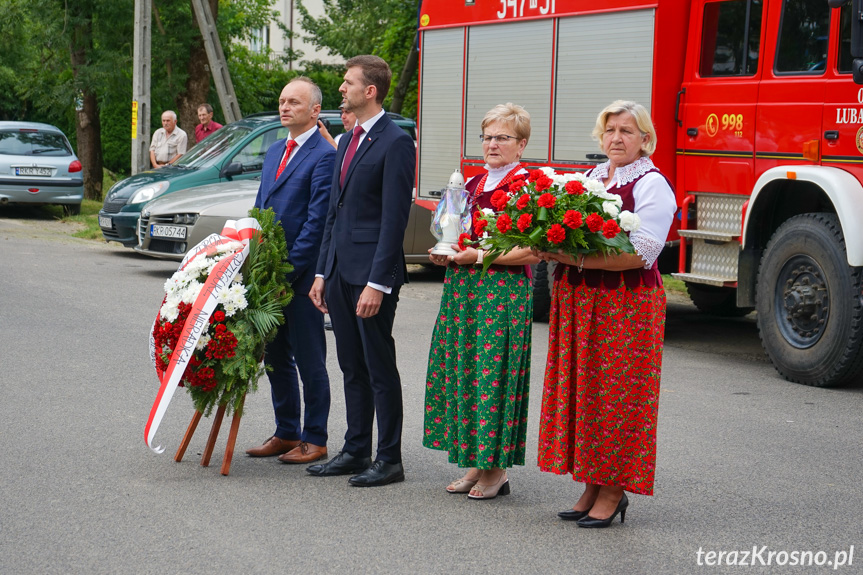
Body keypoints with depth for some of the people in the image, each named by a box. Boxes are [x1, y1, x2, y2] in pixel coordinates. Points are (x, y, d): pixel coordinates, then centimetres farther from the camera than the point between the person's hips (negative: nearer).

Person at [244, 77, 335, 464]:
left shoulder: (324, 156, -11)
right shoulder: (274, 152, 16)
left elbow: (316, 221, -15)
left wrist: (289, 269, -17)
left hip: (302, 274, -8)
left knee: (309, 360, 1)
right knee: (276, 358, 13)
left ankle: (314, 440, 9)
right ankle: (286, 433, 24)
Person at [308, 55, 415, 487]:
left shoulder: (395, 143, -11)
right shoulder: (347, 142, 17)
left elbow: (394, 219, -16)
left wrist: (378, 282, -19)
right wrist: (322, 272, 16)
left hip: (372, 273, -8)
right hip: (340, 270, 8)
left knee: (380, 369, -1)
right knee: (352, 368, 13)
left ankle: (389, 459, 7)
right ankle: (356, 451, 22)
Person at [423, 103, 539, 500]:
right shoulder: (472, 184, 17)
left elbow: (534, 251, -15)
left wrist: (480, 256, -18)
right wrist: (445, 255, 7)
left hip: (503, 291, -8)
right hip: (462, 287, 8)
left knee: (494, 374, -6)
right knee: (463, 372, 8)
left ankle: (497, 470, 4)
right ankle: (476, 463, 17)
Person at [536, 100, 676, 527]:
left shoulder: (652, 184, -7)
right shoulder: (589, 179, 16)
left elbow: (641, 253, -17)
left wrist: (578, 259, -22)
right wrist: (553, 249, -3)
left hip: (626, 304, -7)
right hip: (578, 300, 7)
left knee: (616, 396, -3)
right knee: (582, 391, 7)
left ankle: (614, 493, 6)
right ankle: (592, 487, 16)